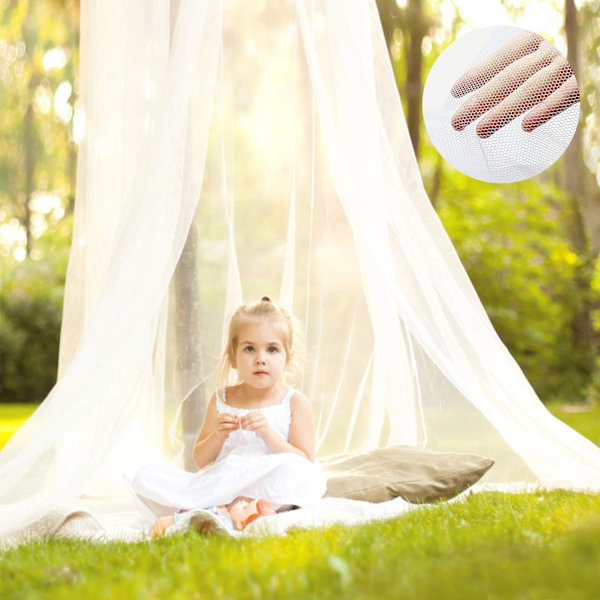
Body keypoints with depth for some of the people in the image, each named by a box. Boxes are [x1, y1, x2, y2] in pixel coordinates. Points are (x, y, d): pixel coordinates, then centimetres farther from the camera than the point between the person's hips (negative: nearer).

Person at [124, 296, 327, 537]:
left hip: (267, 492, -2)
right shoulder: (221, 399, 12)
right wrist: (217, 436, -10)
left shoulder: (296, 403, 4)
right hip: (217, 485, 2)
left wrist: (268, 433, -18)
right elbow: (200, 461, 12)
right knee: (148, 475, -13)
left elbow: (305, 463, -4)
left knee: (290, 470, -38)